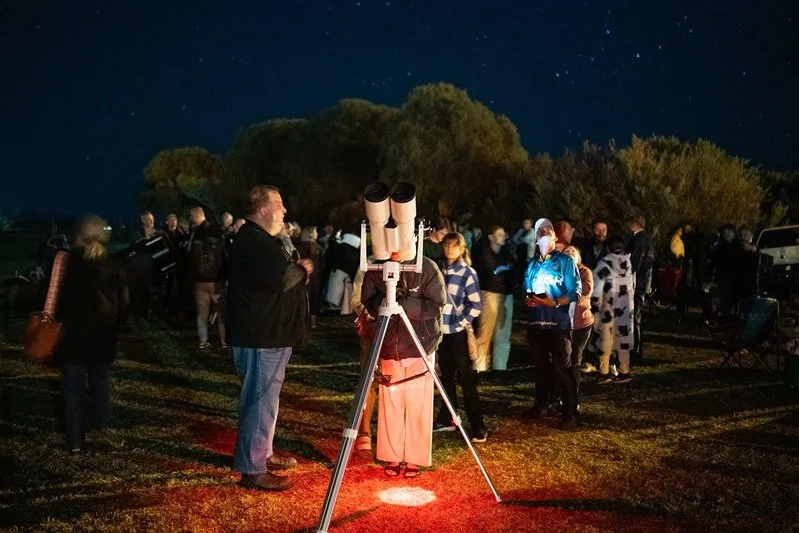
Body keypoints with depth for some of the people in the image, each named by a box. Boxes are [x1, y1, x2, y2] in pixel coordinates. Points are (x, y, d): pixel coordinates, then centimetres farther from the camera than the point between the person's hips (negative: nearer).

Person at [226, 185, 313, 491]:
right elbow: (282, 279, -29)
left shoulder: (262, 239, 17)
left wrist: (296, 269, 9)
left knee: (265, 398, 20)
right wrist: (302, 269, -10)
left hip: (269, 334, 12)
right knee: (261, 401, -6)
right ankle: (252, 470, 2)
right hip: (261, 338, -12)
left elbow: (278, 275, 28)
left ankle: (262, 454, 34)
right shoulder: (253, 242, -19)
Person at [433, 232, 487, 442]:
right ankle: (446, 419, 23)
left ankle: (478, 427, -2)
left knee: (465, 378, -5)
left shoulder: (467, 273, -7)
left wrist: (461, 323, -11)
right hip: (441, 329, 5)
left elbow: (475, 304, -8)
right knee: (446, 376, 13)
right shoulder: (438, 268, 6)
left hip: (458, 332, -5)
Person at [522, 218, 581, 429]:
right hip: (536, 322, 6)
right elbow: (527, 290, 17)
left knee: (563, 368, -5)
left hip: (559, 323, -6)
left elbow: (575, 292, -8)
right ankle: (541, 405, 29)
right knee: (541, 365, 16)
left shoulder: (565, 261, -1)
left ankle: (571, 413, -1)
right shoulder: (533, 265, 16)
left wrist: (554, 302, -22)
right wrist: (528, 300, -5)